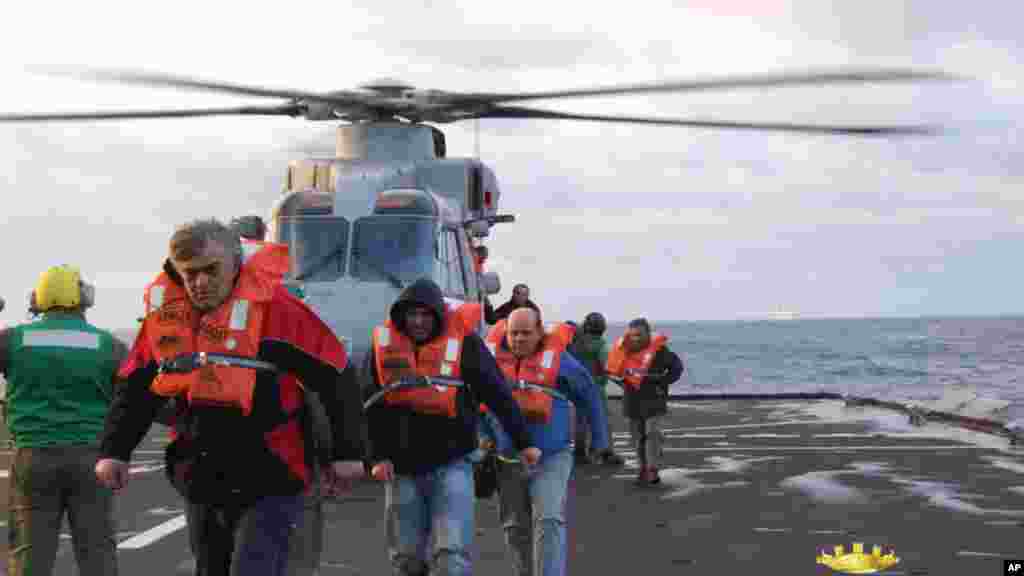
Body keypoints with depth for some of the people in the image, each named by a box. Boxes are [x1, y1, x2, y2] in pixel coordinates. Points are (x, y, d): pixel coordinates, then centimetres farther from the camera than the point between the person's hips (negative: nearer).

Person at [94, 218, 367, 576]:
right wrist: (113, 450, 4)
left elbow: (335, 377, -12)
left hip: (268, 487, -6)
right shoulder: (164, 315, 1)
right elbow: (136, 390, 13)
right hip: (200, 489, 6)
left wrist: (346, 452, -11)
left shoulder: (273, 308, -16)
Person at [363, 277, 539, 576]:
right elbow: (370, 408, 5)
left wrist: (523, 442, 0)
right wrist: (377, 456, -3)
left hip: (451, 463, -3)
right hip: (401, 467, 3)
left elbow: (499, 395, -2)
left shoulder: (463, 343, -6)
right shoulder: (383, 345, 2)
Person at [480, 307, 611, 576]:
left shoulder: (557, 358, -7)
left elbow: (588, 395, 6)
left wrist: (599, 439, 9)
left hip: (551, 458, -4)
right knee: (516, 528, 15)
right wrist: (487, 437, 12)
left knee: (549, 522, -16)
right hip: (508, 460, 4)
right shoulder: (493, 359, 0)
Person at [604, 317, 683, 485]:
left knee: (651, 432, -12)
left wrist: (663, 381, -9)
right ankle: (644, 467, 21)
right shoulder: (625, 350, 4)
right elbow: (613, 369, 7)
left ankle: (652, 469, -10)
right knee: (637, 435, 11)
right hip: (632, 399, 5)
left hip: (653, 398, -5)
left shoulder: (658, 350, -10)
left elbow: (676, 366, -3)